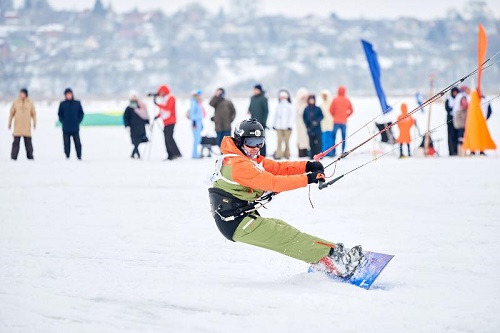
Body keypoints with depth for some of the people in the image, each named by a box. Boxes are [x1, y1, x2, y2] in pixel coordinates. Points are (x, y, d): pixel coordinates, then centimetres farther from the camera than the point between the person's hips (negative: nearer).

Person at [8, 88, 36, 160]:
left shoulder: (30, 103, 4)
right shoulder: (16, 102, 3)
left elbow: (33, 113, 10)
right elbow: (11, 113, 8)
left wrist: (34, 123, 6)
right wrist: (10, 122, 7)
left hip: (27, 125, 0)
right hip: (17, 125, 0)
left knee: (28, 141, 1)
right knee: (16, 141, -4)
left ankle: (30, 156, 8)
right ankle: (14, 156, -1)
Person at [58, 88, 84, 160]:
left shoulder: (77, 103, 4)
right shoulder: (62, 104, 4)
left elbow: (81, 113, 8)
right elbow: (60, 114, 10)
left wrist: (78, 121, -2)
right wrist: (63, 121, -2)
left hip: (75, 128, 0)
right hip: (66, 129, 0)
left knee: (77, 142, -1)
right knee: (66, 143, 2)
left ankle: (79, 156, 4)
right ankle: (67, 156, 9)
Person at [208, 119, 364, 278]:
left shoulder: (251, 159, 13)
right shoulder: (238, 165, -19)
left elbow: (278, 167, 3)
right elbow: (272, 182, -25)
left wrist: (307, 166, -11)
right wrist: (307, 179, -27)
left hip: (243, 219, 9)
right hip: (236, 224, -9)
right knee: (286, 237, -13)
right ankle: (332, 254, -16)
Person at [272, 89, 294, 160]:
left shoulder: (290, 106, 1)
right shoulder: (279, 106, 14)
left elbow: (292, 116, -2)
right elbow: (276, 115, 19)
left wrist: (290, 125, -9)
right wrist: (274, 124, 14)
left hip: (286, 127, -3)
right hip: (279, 126, 3)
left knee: (286, 141, 0)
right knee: (279, 140, -1)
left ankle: (287, 154, 10)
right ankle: (278, 154, -1)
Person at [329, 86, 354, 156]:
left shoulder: (335, 100, -4)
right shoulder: (347, 100, 3)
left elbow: (331, 110, -4)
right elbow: (351, 110, 7)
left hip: (336, 121, -2)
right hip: (344, 121, 2)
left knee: (334, 136, 3)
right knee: (344, 137, 4)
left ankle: (333, 152, -1)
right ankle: (343, 152, 0)